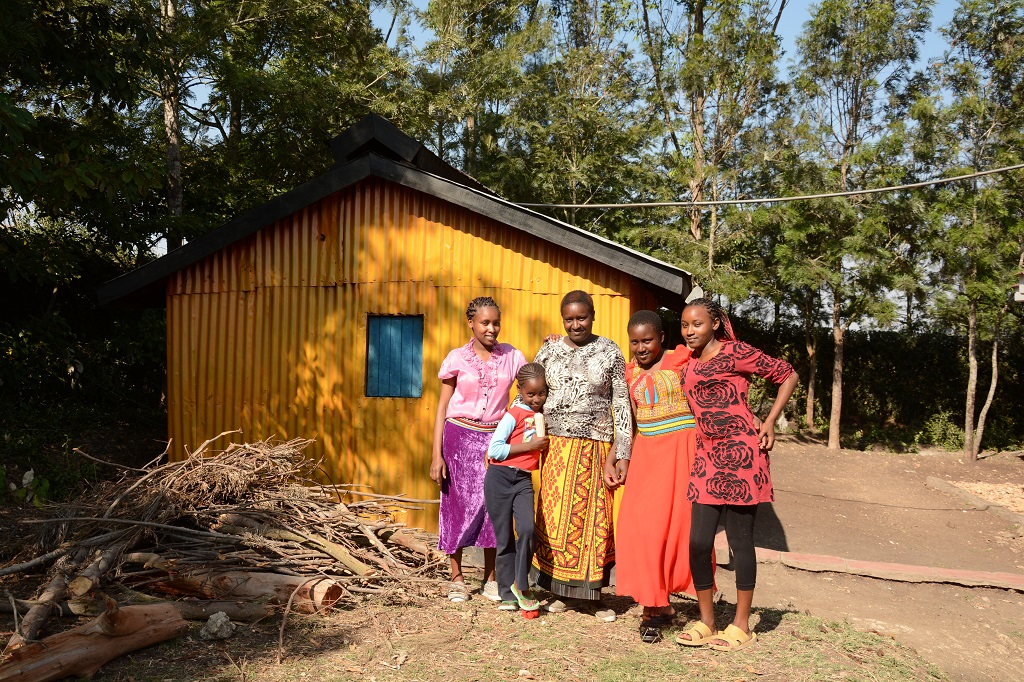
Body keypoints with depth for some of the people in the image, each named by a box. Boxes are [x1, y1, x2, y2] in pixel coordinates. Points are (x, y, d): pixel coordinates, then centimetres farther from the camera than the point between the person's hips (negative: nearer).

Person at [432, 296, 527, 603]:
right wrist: (437, 454, -4)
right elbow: (443, 406, 1)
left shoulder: (511, 356, 3)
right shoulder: (457, 358, -1)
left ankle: (490, 578, 19)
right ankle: (456, 578, 18)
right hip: (460, 436, -1)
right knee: (458, 505, 3)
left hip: (495, 439, 2)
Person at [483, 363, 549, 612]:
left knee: (527, 529, -17)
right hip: (500, 478, -4)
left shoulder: (543, 414, 10)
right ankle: (507, 593, 17)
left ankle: (521, 586, -1)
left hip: (524, 480, 4)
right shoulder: (514, 414, -7)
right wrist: (530, 445, -15)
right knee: (505, 538, 3)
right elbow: (493, 450, -14)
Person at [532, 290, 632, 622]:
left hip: (594, 448, -1)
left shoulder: (610, 353, 3)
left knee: (593, 520, 2)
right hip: (555, 446, 2)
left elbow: (622, 405, 2)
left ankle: (592, 594, 17)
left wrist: (622, 454, -3)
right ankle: (562, 591, 18)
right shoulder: (549, 351, 8)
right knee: (554, 517, 4)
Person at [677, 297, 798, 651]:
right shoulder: (688, 363, 13)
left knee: (739, 539, 2)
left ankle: (742, 626, 16)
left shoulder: (736, 352, -5)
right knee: (698, 541, 2)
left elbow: (788, 375, 0)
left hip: (740, 453, -6)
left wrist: (769, 423, -5)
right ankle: (706, 622, 17)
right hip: (706, 456, 6)